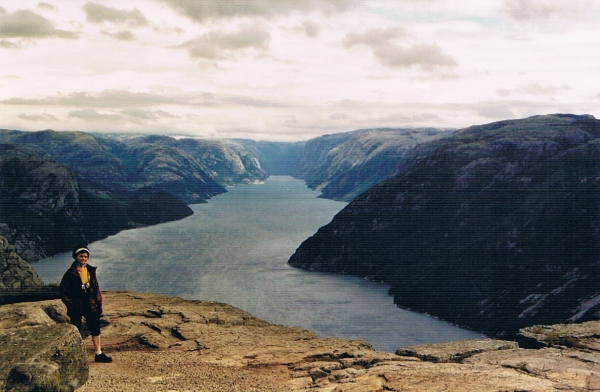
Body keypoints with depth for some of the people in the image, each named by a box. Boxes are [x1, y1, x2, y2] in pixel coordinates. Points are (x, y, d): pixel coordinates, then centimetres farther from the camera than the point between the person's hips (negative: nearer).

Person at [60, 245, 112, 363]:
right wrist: (71, 305, -14)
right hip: (76, 308, -5)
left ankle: (98, 354, 14)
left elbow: (96, 288, 10)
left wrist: (99, 304, 7)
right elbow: (64, 292, -9)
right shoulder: (70, 273, -9)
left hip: (90, 305, 5)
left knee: (95, 328, 7)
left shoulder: (91, 271, 6)